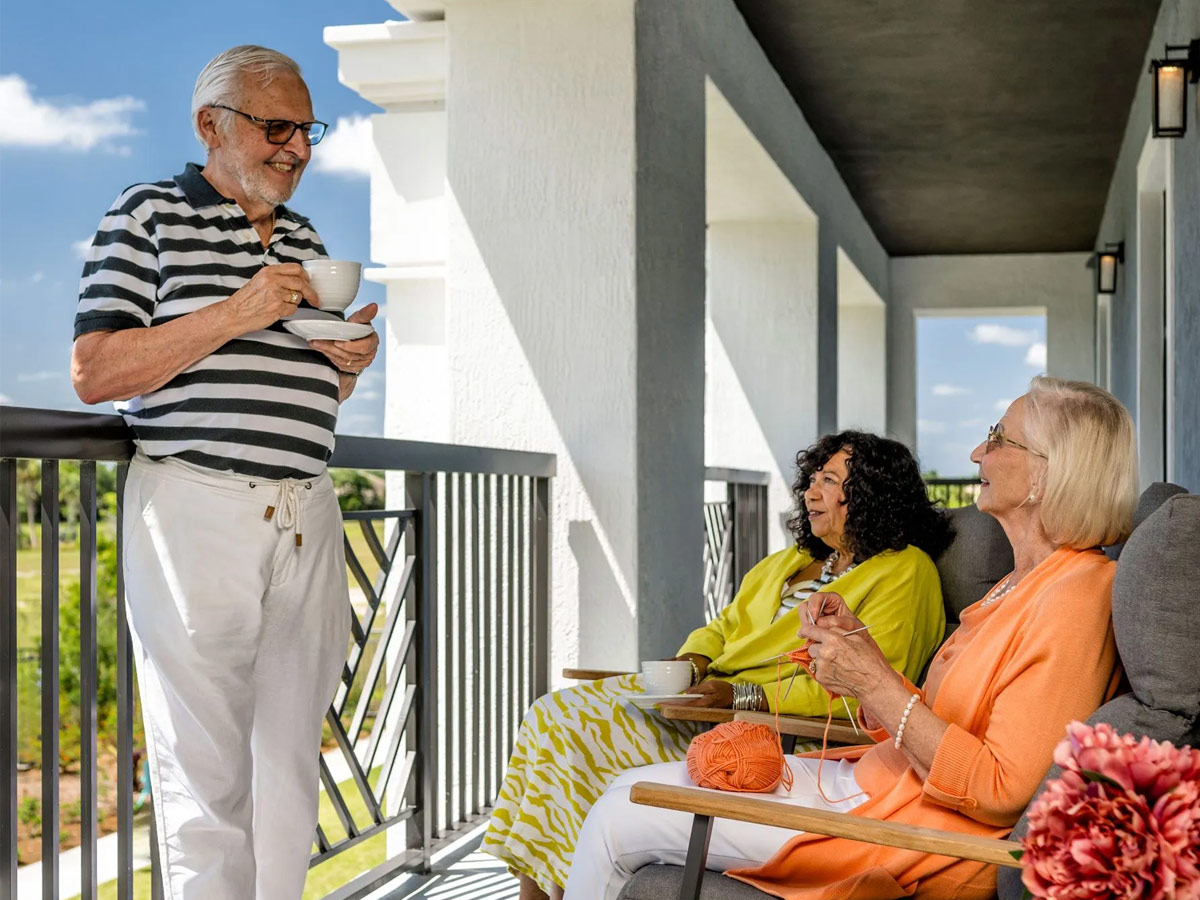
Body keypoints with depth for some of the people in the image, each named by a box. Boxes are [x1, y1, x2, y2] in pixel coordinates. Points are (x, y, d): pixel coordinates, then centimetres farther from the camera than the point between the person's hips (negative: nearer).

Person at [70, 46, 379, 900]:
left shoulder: (305, 241, 19)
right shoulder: (148, 216, 1)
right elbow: (95, 372, -9)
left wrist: (350, 361, 4)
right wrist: (236, 314, -15)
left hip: (306, 516, 6)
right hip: (195, 513, -6)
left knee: (291, 757, 7)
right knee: (204, 764, -4)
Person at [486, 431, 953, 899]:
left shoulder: (904, 572, -6)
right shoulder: (794, 561, 21)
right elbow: (723, 627, 24)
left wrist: (740, 696, -23)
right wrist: (690, 663, -1)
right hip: (708, 695, 9)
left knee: (569, 729, -19)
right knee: (553, 712, -8)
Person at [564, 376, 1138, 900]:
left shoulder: (1073, 597, -17)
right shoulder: (1020, 585, 14)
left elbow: (1002, 792, -22)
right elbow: (926, 724, 13)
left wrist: (877, 685, -20)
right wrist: (854, 645, 0)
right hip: (875, 781, 10)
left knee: (620, 819, -5)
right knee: (635, 788, 10)